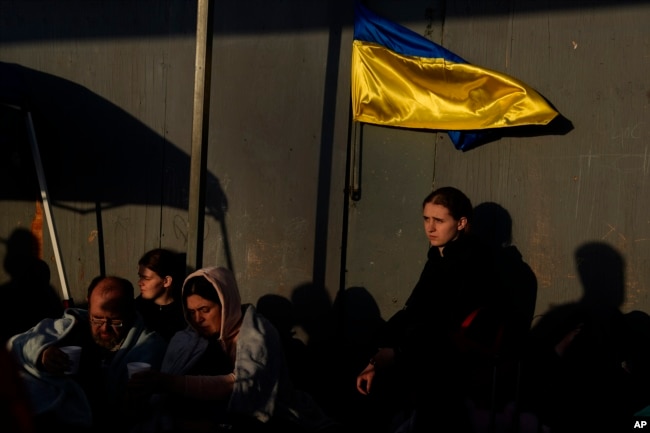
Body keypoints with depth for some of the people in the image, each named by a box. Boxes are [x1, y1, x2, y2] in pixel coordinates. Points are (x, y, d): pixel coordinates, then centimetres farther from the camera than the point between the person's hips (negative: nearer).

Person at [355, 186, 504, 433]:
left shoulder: (473, 260, -9)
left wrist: (398, 352, -23)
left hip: (465, 353, -7)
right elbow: (413, 311, 4)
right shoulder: (439, 257, 12)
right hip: (438, 344, 7)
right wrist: (377, 359, -8)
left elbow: (449, 320, -18)